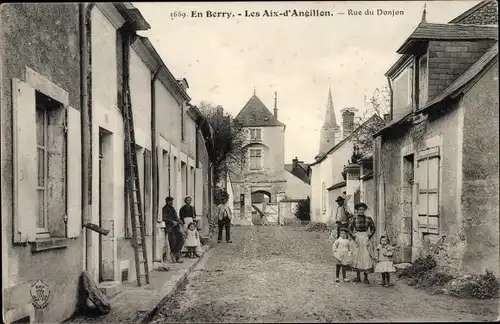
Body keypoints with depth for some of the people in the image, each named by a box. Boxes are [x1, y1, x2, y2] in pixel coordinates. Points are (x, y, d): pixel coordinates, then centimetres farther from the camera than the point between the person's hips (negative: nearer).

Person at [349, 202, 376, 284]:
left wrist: (369, 237, -5)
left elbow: (373, 229, 6)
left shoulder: (368, 219, 0)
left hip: (366, 239, -1)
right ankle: (358, 277, 14)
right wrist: (354, 238, -7)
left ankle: (366, 278, 5)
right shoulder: (354, 219, 0)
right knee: (357, 258, 4)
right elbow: (350, 229, 4)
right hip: (357, 239, 1)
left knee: (366, 258, -4)